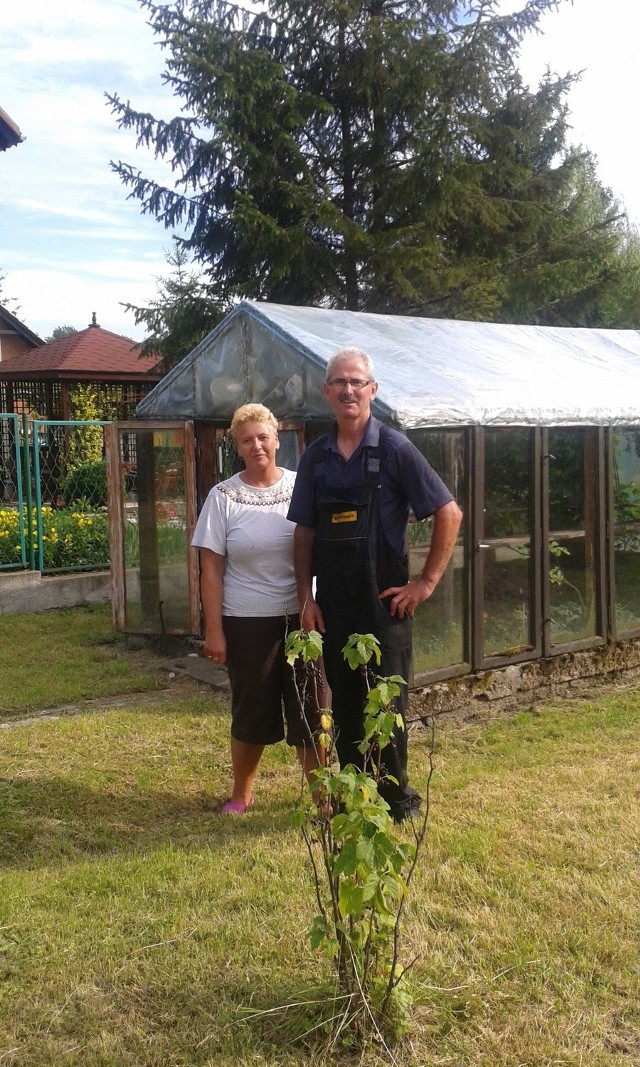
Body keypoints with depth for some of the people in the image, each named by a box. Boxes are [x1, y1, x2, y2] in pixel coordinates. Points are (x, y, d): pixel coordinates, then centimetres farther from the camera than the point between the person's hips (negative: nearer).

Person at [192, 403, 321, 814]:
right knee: (252, 714, 10)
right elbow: (211, 570, -2)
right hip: (247, 624, -1)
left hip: (302, 617, 1)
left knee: (311, 711, 5)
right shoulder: (223, 496, -3)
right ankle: (241, 794, 32)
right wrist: (213, 629, -6)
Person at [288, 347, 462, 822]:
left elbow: (449, 513, -7)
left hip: (383, 601, -4)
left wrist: (427, 581, -8)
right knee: (344, 702, 13)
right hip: (333, 604, 4)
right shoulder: (316, 457, 7)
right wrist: (306, 596, 2)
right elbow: (305, 532, 10)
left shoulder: (394, 449, -7)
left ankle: (398, 798, 19)